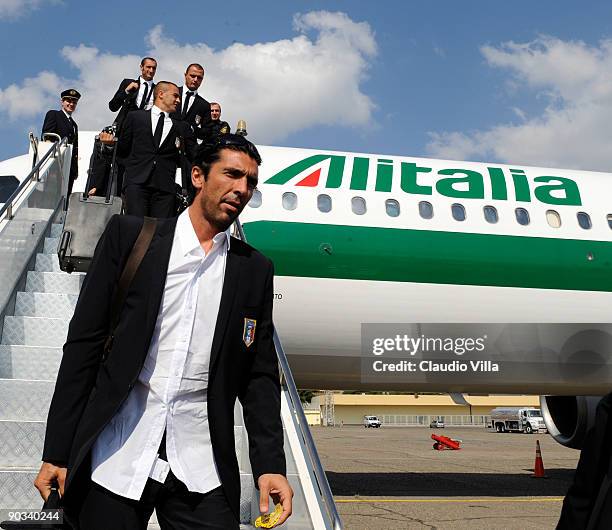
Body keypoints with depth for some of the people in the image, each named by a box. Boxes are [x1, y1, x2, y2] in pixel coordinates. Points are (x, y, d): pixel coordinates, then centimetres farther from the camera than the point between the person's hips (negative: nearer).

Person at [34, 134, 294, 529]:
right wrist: (57, 452, -3)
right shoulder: (129, 236, 1)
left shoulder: (255, 270, 8)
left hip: (203, 472, 2)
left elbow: (260, 374, 8)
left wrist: (270, 464, -3)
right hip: (115, 460, -1)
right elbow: (84, 343, 0)